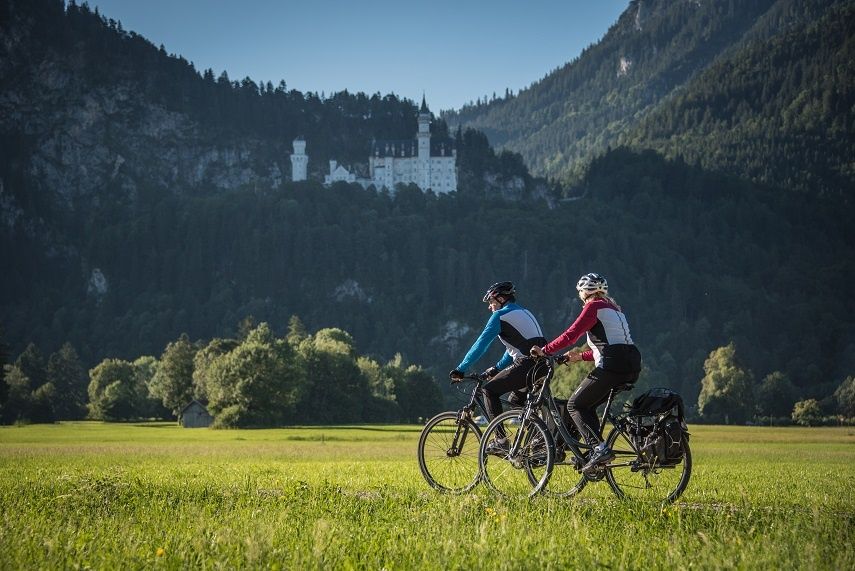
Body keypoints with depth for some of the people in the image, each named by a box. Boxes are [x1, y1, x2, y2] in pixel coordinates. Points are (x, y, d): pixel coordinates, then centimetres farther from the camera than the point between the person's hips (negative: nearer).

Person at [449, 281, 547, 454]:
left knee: (490, 390, -1)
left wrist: (460, 369, 3)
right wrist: (496, 368, 33)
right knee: (516, 401, 25)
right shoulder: (523, 312, 26)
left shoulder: (500, 315, -1)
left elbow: (480, 345, -3)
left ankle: (501, 440, -8)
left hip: (527, 364, -9)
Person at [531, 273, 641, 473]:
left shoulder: (594, 307, -1)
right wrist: (581, 356, 35)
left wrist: (544, 350, -1)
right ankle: (596, 451, 12)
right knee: (588, 404, 19)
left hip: (612, 366, -9)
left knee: (575, 405, -1)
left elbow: (571, 335, -9)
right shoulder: (613, 308, 26)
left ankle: (599, 449, -17)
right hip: (632, 366, 9)